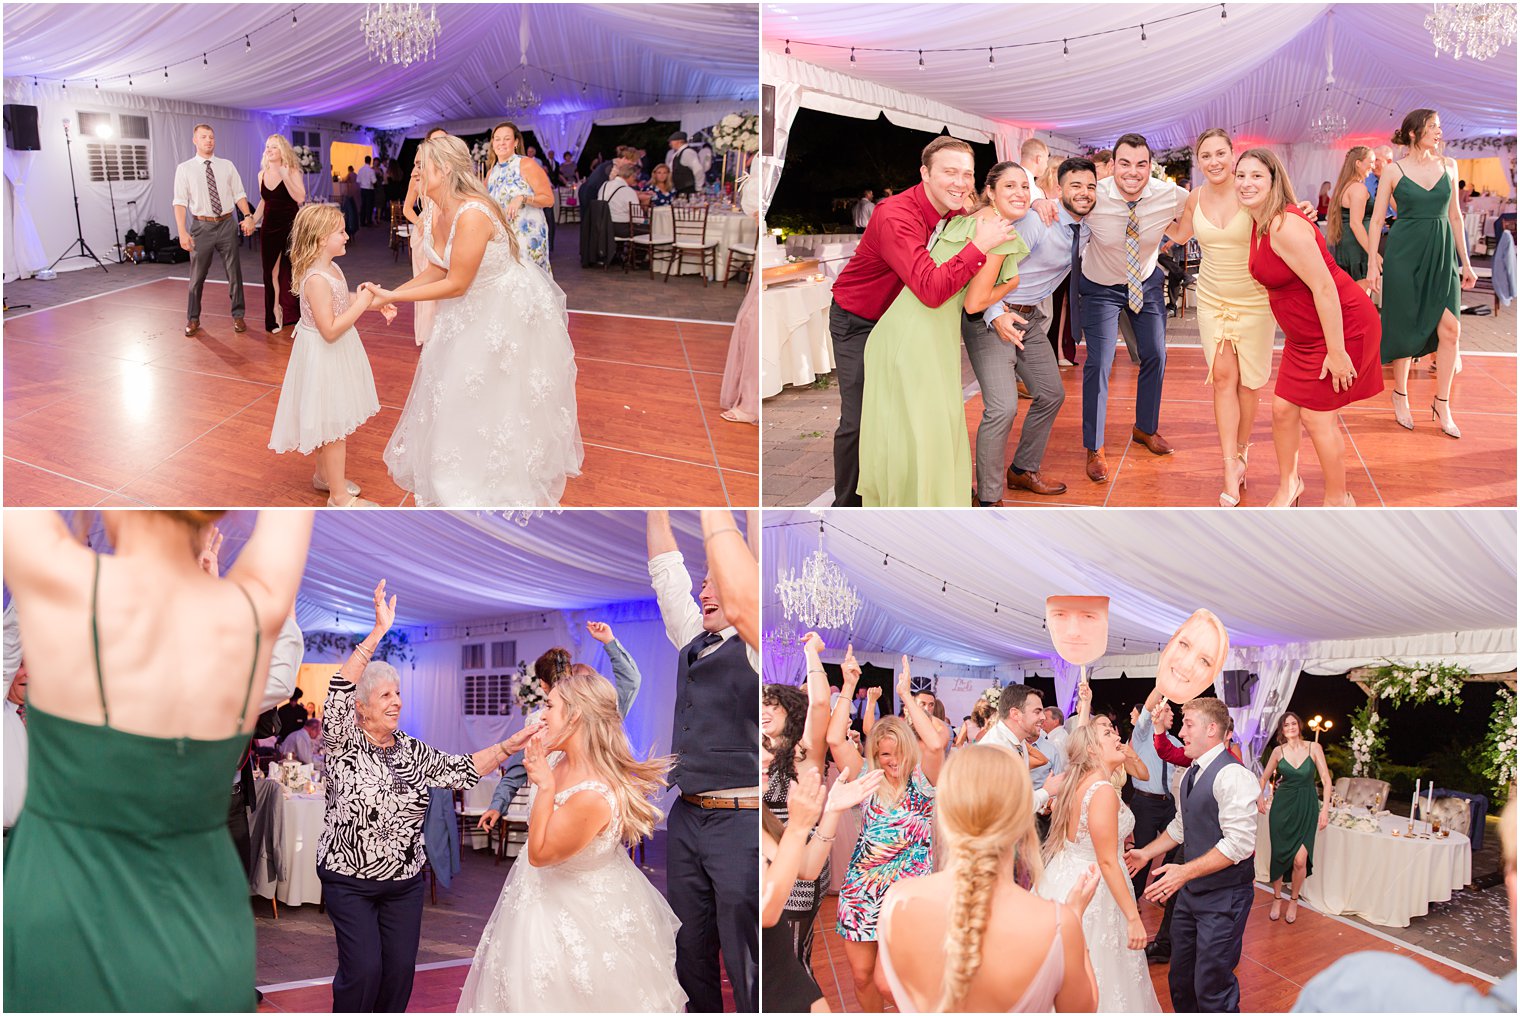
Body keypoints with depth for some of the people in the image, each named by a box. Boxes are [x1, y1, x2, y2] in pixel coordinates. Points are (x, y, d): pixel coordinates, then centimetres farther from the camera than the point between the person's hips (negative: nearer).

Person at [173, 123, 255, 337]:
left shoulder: (227, 166, 6)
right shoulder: (184, 169, -1)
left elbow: (239, 194, 5)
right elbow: (180, 202, -6)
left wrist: (249, 216, -12)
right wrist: (182, 232, -15)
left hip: (227, 224, 2)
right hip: (202, 226, -2)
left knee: (234, 272, 8)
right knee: (197, 276, 7)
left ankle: (238, 316, 22)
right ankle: (193, 319, 21)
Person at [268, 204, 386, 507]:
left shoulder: (331, 269, 3)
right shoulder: (316, 280, -28)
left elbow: (343, 302, 19)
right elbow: (330, 330, -30)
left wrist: (374, 303, 4)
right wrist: (361, 303, -26)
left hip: (334, 355, 10)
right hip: (324, 357, -10)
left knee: (329, 424, 24)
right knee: (335, 426, 1)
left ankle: (324, 475, 42)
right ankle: (339, 496, 11)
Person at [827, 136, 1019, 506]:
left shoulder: (954, 212, -8)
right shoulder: (896, 217, -33)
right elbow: (932, 290, -44)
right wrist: (980, 245, -38)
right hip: (857, 322, -7)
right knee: (859, 419, -4)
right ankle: (847, 504, 13)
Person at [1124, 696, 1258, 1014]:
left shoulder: (1232, 775, -21)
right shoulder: (1191, 774, 11)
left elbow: (1239, 843, -27)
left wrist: (1185, 872, -29)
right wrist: (1146, 853, 14)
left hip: (1223, 896, -9)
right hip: (1190, 891, 9)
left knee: (1211, 990, -3)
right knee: (1181, 980, 18)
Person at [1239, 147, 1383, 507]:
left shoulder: (1285, 227, -26)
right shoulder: (1259, 223, 3)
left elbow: (1324, 288, -26)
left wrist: (1337, 352, -24)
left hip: (1342, 327, -9)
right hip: (1304, 335, 9)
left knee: (1316, 416, 0)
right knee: (1282, 408, 11)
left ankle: (1338, 501, 18)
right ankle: (1288, 483, 34)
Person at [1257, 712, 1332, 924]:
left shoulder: (1314, 748, -2)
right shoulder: (1278, 751, 2)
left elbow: (1326, 780, -2)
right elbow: (1265, 777, 17)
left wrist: (1325, 808, -8)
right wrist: (1260, 798, 7)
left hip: (1307, 807, -1)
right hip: (1282, 807, 2)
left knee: (1300, 859, -9)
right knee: (1278, 856, 2)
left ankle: (1294, 901, 13)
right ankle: (1277, 899, 23)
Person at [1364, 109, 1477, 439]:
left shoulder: (1448, 165, 9)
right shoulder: (1394, 170, -2)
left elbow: (1454, 216, 13)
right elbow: (1376, 219, 1)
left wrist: (1465, 262, 12)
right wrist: (1373, 262, -5)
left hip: (1441, 254, 3)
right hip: (1404, 254, -3)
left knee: (1450, 329, -5)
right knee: (1406, 327, 3)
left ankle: (1442, 405, 4)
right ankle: (1400, 394, 21)